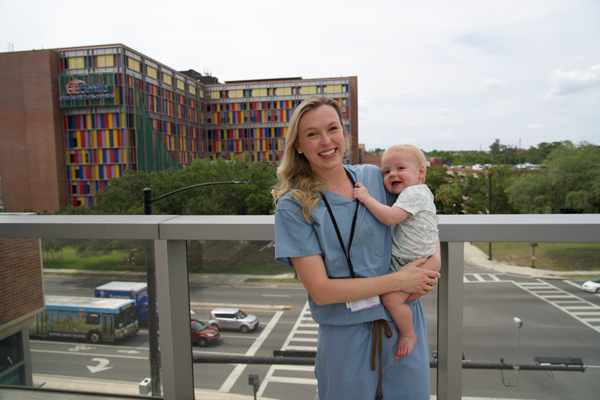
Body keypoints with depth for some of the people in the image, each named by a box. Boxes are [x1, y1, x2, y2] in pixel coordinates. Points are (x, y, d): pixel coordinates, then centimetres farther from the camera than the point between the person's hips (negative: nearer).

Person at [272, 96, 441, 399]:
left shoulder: (375, 177, -2)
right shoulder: (293, 206, -12)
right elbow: (320, 291, -17)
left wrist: (435, 257, -4)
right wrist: (398, 281, -16)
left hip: (404, 324, 3)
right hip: (345, 337, -3)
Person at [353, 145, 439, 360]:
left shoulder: (413, 193, -21)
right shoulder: (418, 193, 11)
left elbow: (391, 217, -34)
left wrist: (366, 198, -27)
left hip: (413, 264, -10)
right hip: (401, 259, 10)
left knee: (391, 297, -19)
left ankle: (408, 334, 3)